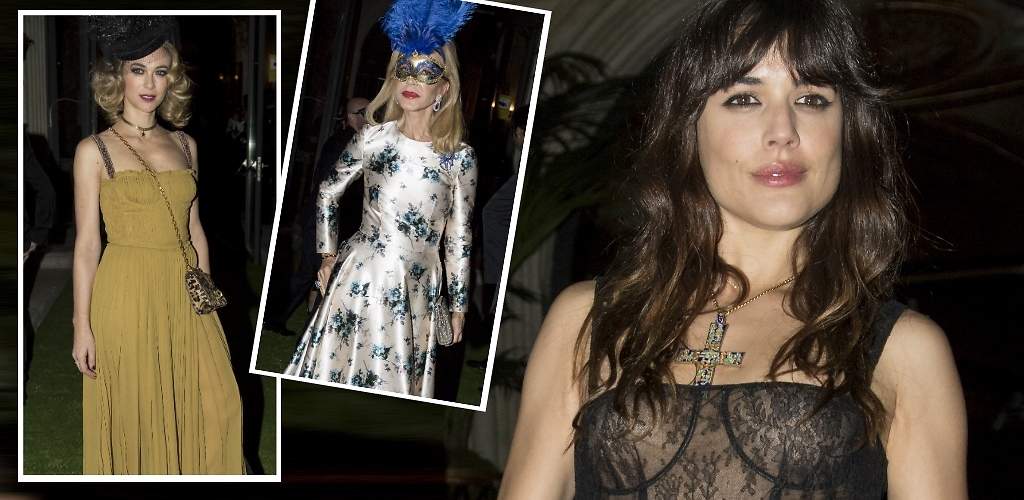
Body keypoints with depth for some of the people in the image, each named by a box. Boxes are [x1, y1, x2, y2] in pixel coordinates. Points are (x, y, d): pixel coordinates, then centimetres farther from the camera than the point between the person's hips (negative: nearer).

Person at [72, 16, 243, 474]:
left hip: (184, 296, 4)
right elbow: (86, 243, -5)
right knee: (136, 417, 4)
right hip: (126, 297, -4)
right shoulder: (95, 151, -4)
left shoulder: (184, 145, 9)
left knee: (216, 406, -1)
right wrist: (83, 327, -8)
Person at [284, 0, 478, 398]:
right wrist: (329, 256, 10)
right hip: (361, 277, 0)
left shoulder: (460, 158, -6)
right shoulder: (372, 138, -4)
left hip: (418, 289, 0)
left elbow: (459, 237, 1)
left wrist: (459, 304, 6)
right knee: (344, 362, 8)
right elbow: (328, 193, 11)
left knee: (398, 377, 8)